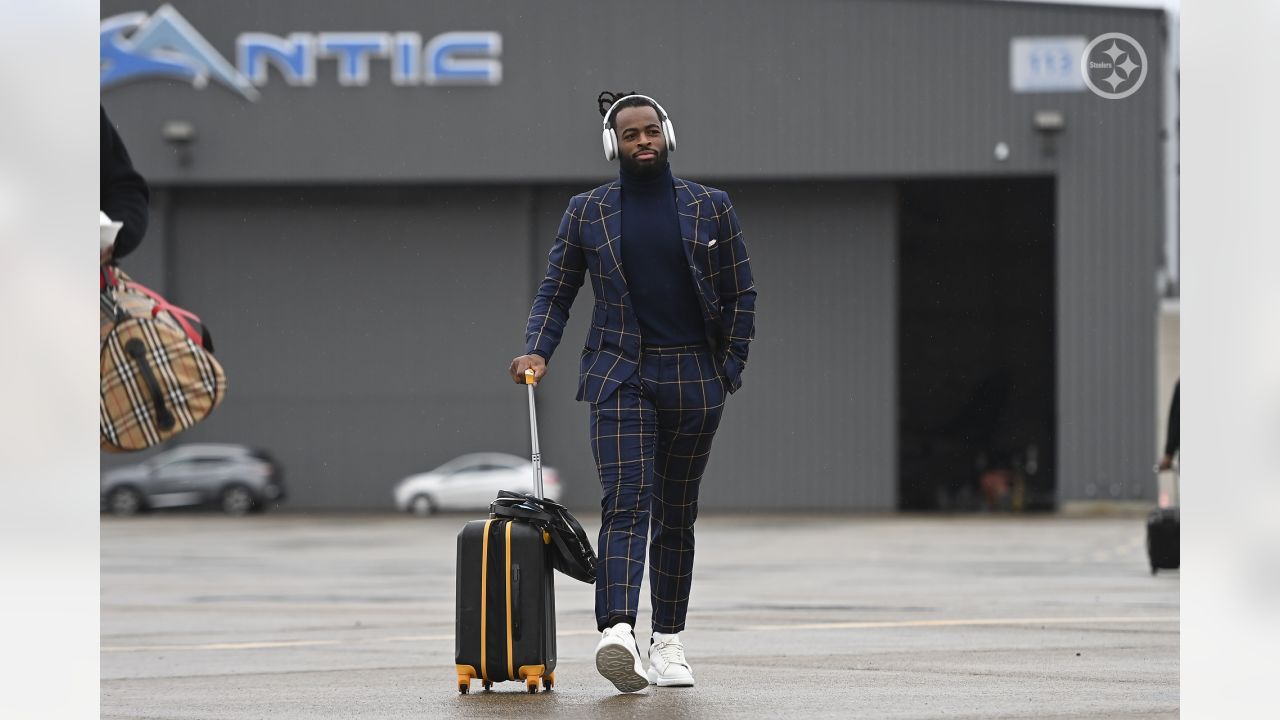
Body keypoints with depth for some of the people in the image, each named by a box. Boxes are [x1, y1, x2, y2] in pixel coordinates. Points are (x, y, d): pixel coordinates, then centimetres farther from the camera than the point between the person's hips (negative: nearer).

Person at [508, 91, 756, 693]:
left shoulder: (710, 207, 7)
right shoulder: (586, 212, 6)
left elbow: (741, 294, 10)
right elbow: (556, 291, 9)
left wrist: (730, 369, 2)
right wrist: (537, 350, -7)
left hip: (695, 378, 2)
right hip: (620, 374, -2)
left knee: (677, 512, 8)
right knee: (625, 501, -18)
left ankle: (668, 644, 16)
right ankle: (617, 633, -32)